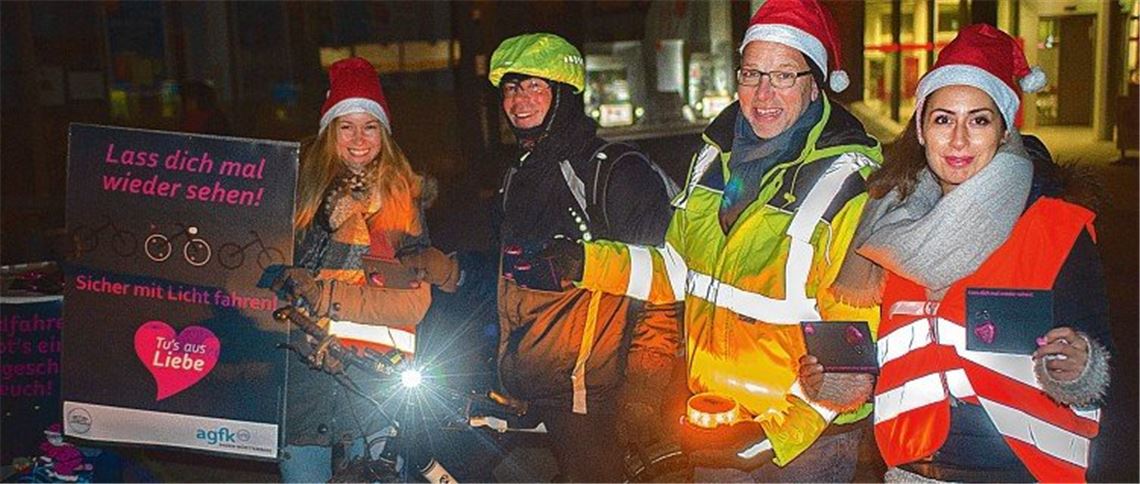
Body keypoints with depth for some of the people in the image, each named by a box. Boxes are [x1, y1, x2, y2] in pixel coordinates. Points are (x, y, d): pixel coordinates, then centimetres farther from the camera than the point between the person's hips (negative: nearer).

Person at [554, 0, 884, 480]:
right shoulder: (715, 157, 4)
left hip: (806, 438, -5)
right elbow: (678, 270, 13)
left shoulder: (848, 185, -16)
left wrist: (778, 436, -22)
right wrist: (584, 261, 3)